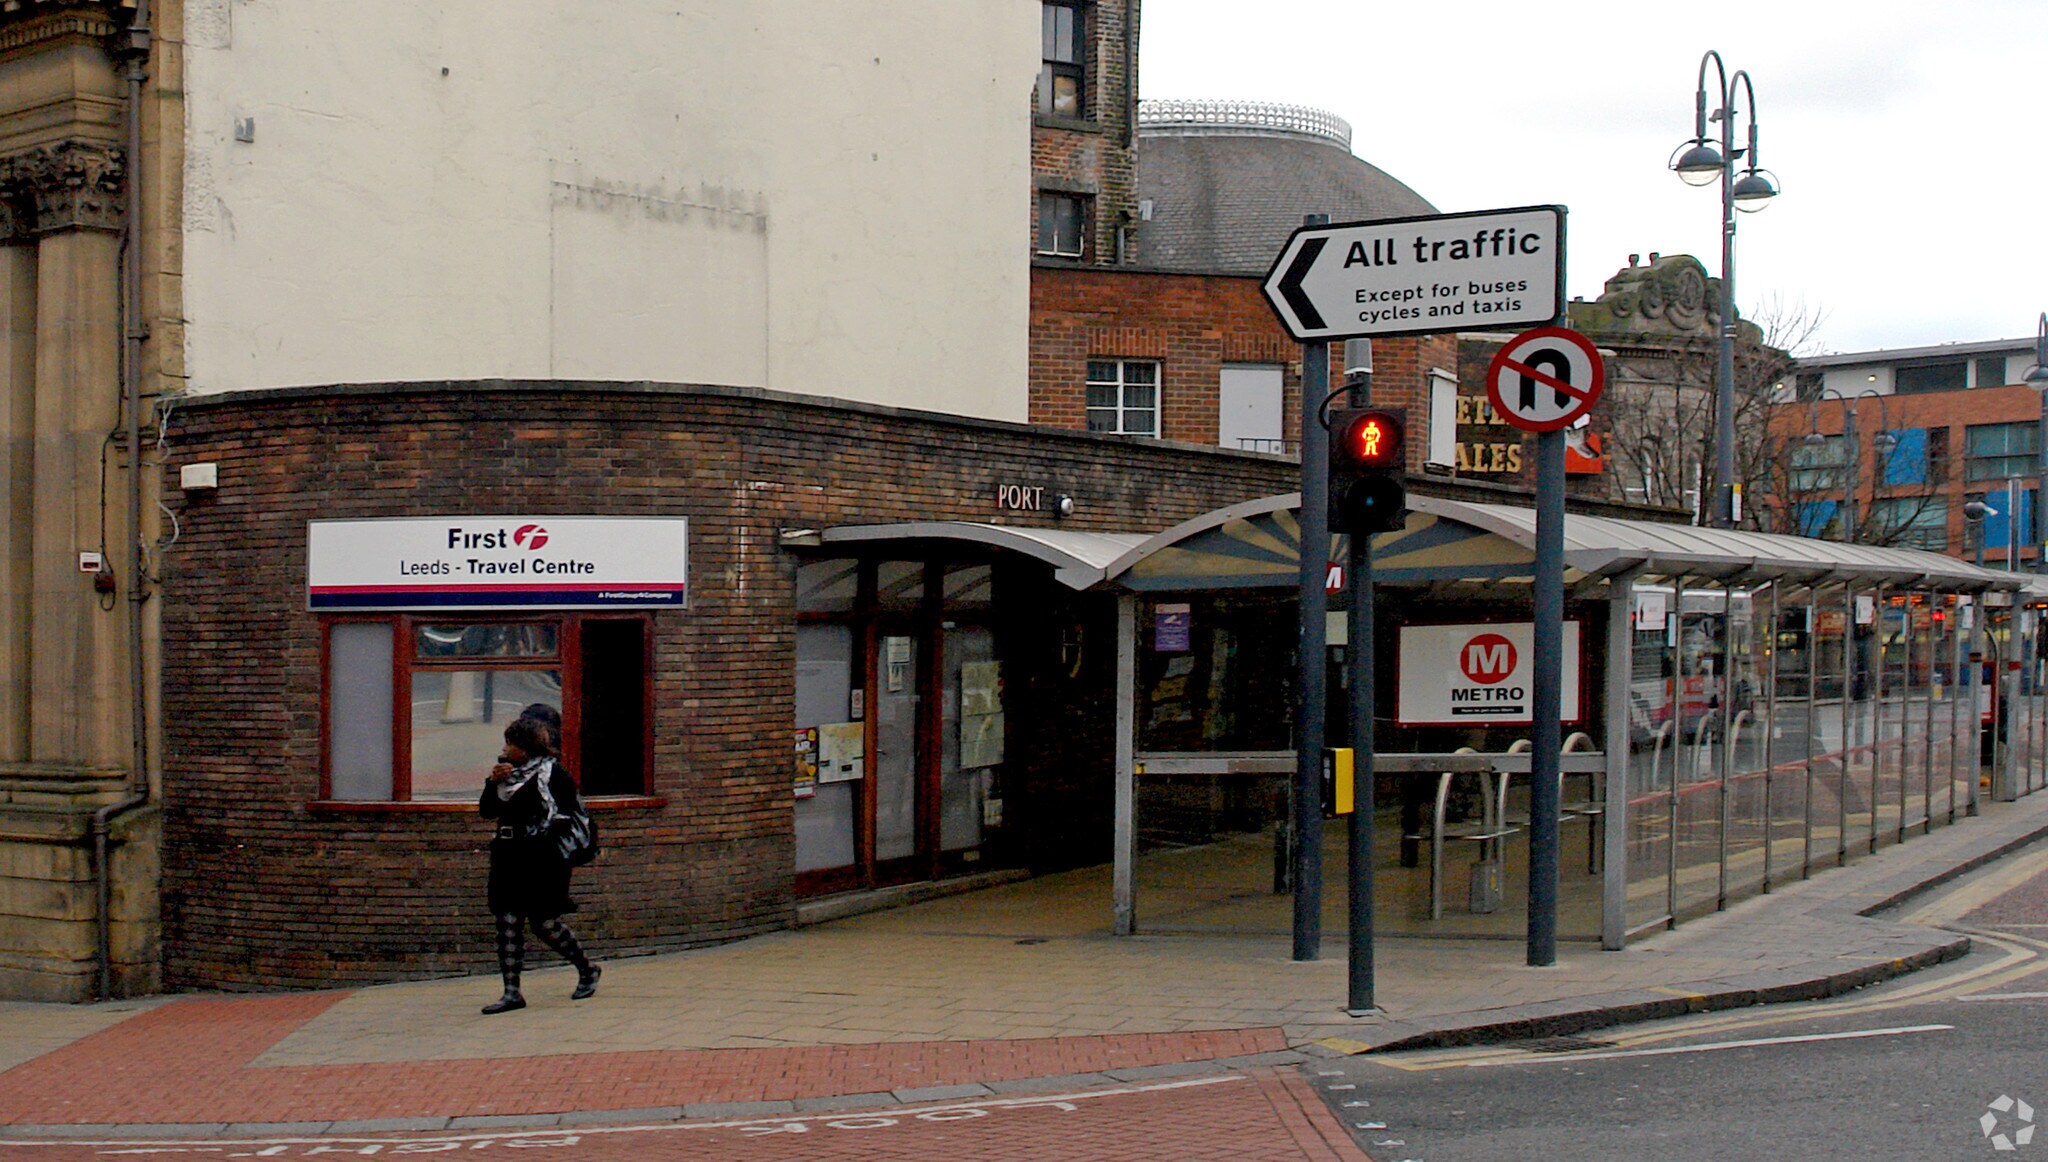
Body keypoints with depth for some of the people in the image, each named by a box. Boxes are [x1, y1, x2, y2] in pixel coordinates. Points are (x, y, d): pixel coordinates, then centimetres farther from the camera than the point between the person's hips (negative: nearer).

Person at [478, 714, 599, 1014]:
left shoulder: (551, 773, -6)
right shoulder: (508, 772, 14)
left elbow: (569, 813, -8)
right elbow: (486, 811, 13)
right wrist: (493, 782, -2)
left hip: (542, 862, -7)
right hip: (509, 859, 7)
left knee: (545, 922, -2)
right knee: (507, 922, 0)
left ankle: (587, 971, 20)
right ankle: (511, 992, 4)